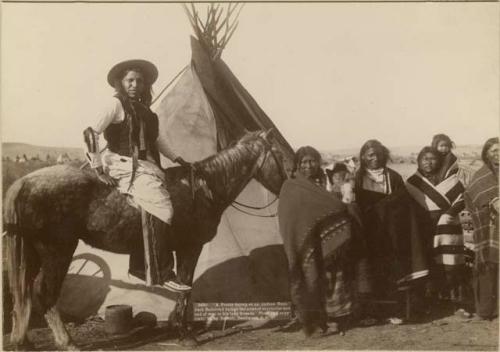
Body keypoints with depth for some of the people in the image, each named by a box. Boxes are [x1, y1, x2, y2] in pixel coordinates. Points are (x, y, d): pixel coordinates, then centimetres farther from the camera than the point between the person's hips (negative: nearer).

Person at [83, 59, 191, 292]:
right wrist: (99, 170, -16)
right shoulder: (116, 103, -6)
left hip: (147, 166, 9)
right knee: (162, 210, -22)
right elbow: (91, 133, -14)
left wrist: (177, 159, 23)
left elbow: (154, 139, 29)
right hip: (125, 166, -9)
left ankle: (139, 266, 16)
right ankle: (162, 274, -16)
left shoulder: (142, 107, 18)